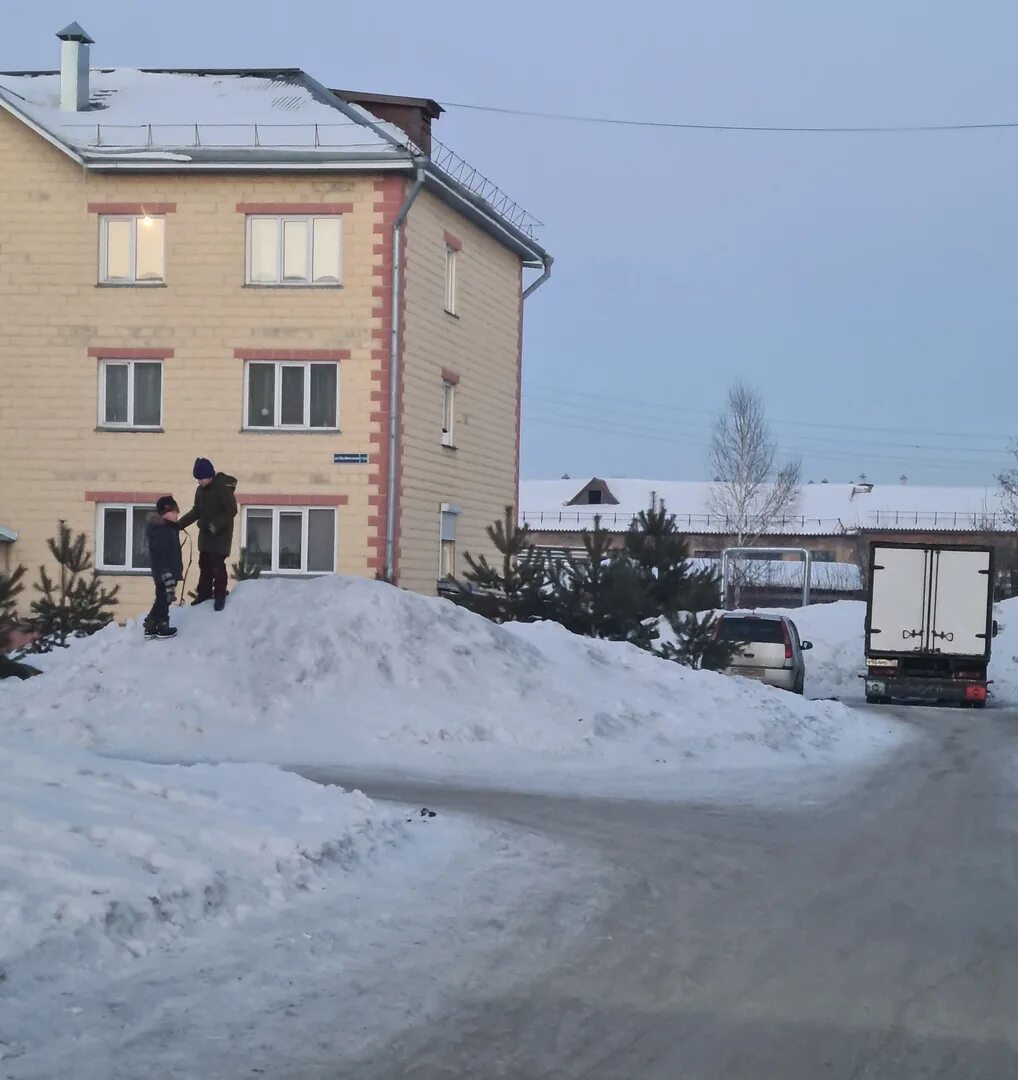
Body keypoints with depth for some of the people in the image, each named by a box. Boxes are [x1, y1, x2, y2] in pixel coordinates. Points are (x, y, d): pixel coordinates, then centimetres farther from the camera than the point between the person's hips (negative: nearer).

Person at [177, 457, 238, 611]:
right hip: (205, 534, 7)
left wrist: (217, 525, -30)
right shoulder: (200, 490, 7)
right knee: (204, 564, 10)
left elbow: (231, 510, -19)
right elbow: (196, 511, 17)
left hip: (221, 534, -7)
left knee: (217, 565, -8)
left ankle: (220, 596, 2)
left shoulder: (223, 488, -16)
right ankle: (204, 593, 20)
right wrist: (179, 524, 10)